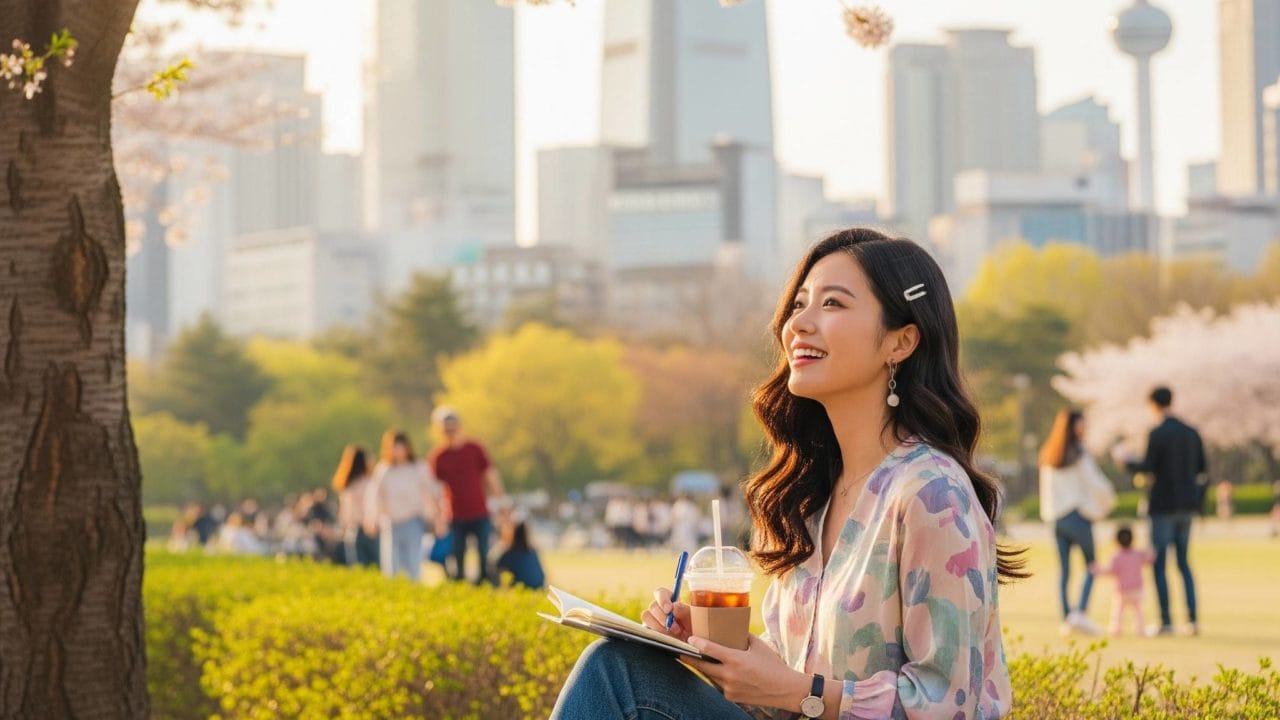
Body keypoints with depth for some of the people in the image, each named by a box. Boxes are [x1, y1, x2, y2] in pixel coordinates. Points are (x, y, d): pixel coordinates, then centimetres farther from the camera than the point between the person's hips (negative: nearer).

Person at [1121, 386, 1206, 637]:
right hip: (1186, 505, 6)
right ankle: (1192, 620, 6)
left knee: (1158, 564, 2)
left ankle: (1166, 622, -3)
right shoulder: (1191, 433, 7)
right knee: (1183, 562, 15)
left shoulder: (1157, 434, -14)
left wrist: (1128, 463, 3)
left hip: (1163, 504, -6)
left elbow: (1147, 467, -16)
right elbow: (1202, 468, 10)